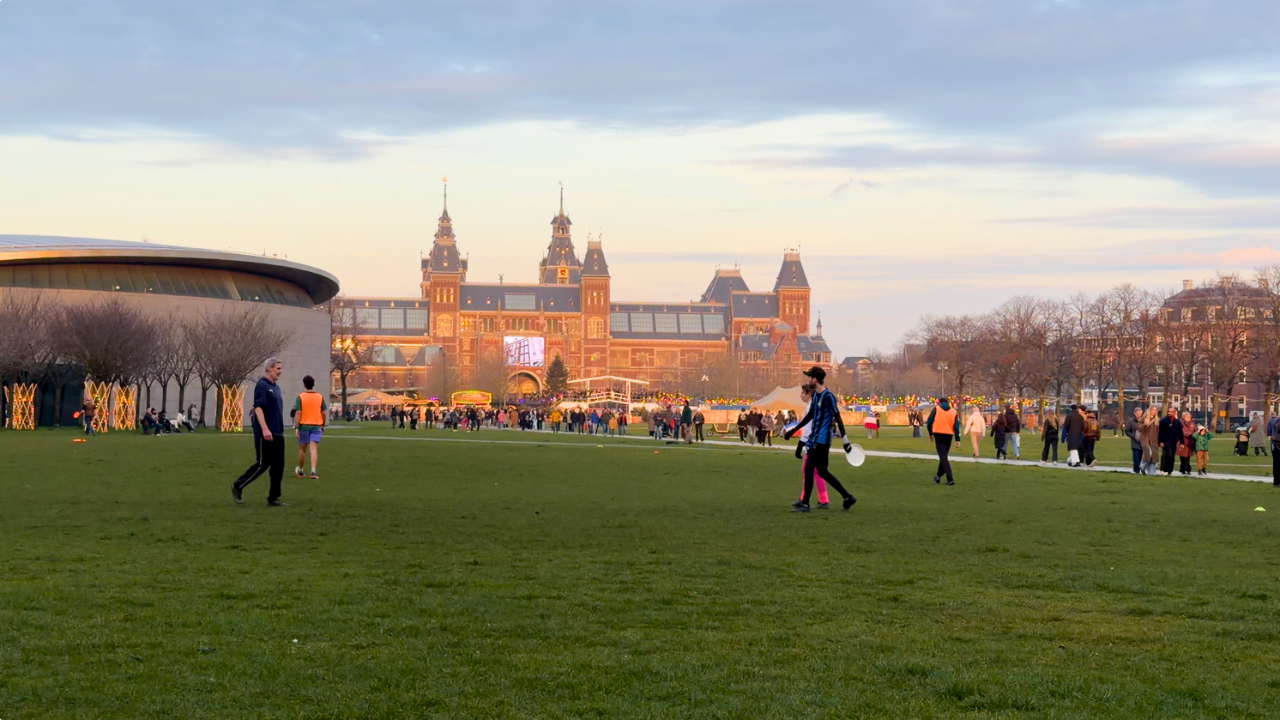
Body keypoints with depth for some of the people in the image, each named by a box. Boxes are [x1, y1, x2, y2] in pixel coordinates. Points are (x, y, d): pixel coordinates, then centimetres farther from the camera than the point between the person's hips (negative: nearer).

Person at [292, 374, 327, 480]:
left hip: (304, 425, -1)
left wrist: (296, 427, -8)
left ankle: (300, 470, 30)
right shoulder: (320, 397, 2)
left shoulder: (300, 397, -6)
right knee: (314, 449, -6)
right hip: (316, 426, 1)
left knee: (302, 449, 14)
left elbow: (298, 413, -10)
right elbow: (323, 413, 4)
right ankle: (314, 471, -22)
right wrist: (323, 425, 18)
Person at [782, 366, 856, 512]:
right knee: (821, 471, 10)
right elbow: (810, 415, 24)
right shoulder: (816, 395, 13)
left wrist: (845, 440, -16)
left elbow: (837, 418, -15)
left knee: (809, 468, -8)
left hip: (821, 440, -9)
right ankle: (847, 497, 16)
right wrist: (794, 430, 27)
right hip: (815, 438, 9)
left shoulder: (828, 396, -14)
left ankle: (805, 504, -3)